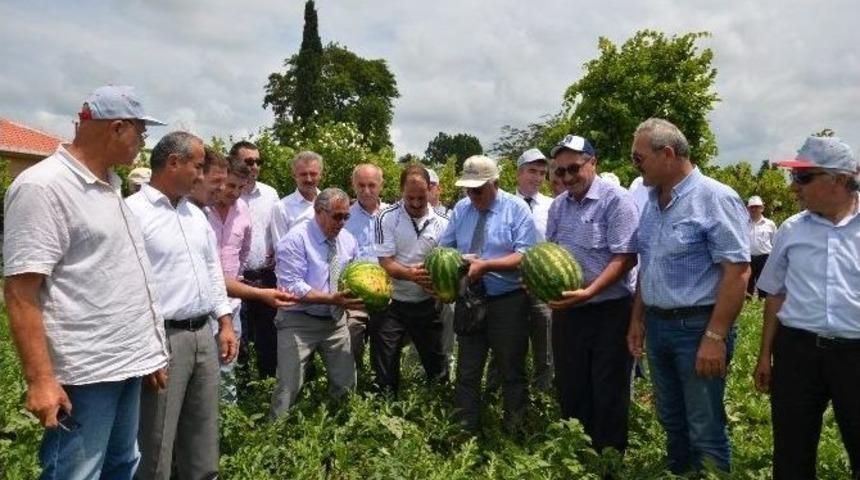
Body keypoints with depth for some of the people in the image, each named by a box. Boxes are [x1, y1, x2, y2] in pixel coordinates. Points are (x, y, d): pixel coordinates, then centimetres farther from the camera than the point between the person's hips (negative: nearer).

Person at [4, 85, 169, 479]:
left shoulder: (110, 185, 12)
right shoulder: (41, 187, -14)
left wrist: (148, 349, 18)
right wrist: (40, 380, -21)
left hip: (126, 362, 9)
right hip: (83, 372, -9)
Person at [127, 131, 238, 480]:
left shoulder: (195, 214, 14)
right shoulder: (133, 212, -12)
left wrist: (225, 323, 14)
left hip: (204, 335, 8)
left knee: (203, 436, 17)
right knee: (156, 445, 4)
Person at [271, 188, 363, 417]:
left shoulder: (348, 239, 5)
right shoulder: (296, 239, -16)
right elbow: (292, 287, -22)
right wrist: (332, 299, -31)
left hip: (335, 321, 6)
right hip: (299, 322, -6)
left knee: (346, 383, 13)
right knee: (289, 386, -3)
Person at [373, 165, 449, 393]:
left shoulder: (441, 223, -1)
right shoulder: (388, 218, -9)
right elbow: (386, 263, -12)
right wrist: (410, 274, -32)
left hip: (427, 304, 3)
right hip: (393, 303, -2)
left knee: (435, 359, 15)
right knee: (384, 362, 3)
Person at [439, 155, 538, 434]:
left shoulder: (517, 209, -7)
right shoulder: (461, 209, 7)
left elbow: (525, 256, -15)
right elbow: (444, 248, 9)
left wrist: (485, 265, -23)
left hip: (508, 303, -4)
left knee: (512, 372, 9)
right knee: (467, 372, 11)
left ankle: (513, 433, 24)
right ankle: (466, 432, 24)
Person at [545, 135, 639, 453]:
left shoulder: (616, 200, -12)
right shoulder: (558, 205, 9)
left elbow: (624, 258, -18)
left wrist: (588, 292, -28)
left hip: (609, 311, -6)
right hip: (566, 310, 7)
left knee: (608, 393, 6)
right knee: (570, 388, 16)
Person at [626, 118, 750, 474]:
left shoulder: (714, 198, -14)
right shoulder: (652, 202, 10)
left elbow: (737, 271, -18)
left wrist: (715, 336, -21)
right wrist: (637, 319, 12)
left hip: (698, 327, -7)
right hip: (657, 326, 7)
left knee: (705, 433, 3)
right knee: (672, 422, 19)